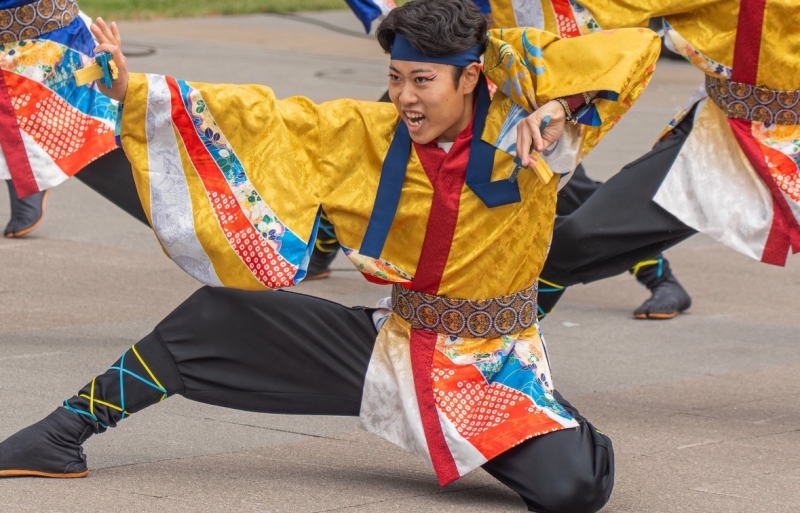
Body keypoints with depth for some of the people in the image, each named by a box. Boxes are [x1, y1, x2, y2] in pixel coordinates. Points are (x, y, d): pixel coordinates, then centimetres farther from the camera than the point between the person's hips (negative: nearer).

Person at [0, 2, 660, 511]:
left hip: (494, 365, -3)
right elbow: (265, 119, -4)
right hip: (392, 349, 3)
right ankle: (64, 436, 13)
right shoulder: (369, 134, -5)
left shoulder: (519, 129, -15)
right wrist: (135, 91, -9)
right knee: (218, 318, -3)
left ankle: (570, 436, 13)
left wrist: (556, 107, -32)